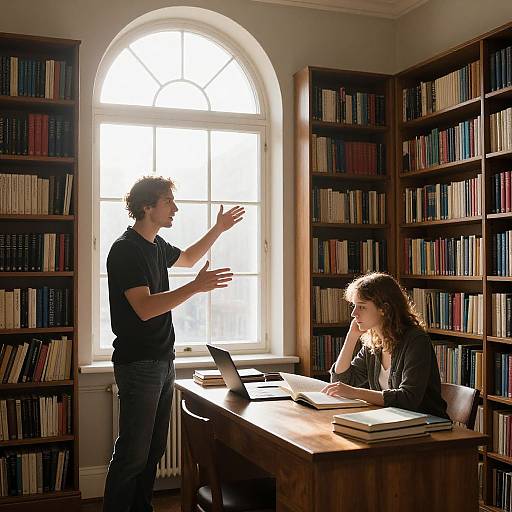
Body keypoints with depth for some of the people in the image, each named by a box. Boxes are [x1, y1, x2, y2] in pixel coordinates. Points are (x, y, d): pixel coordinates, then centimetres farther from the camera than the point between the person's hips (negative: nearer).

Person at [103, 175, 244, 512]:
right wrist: (196, 287, -29)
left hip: (162, 362, 9)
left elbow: (187, 258, 34)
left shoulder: (157, 245, 12)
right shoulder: (126, 249, -15)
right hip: (139, 365, -9)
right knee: (133, 453, -6)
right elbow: (144, 308, -25)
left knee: (154, 449, 15)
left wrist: (219, 229, 29)